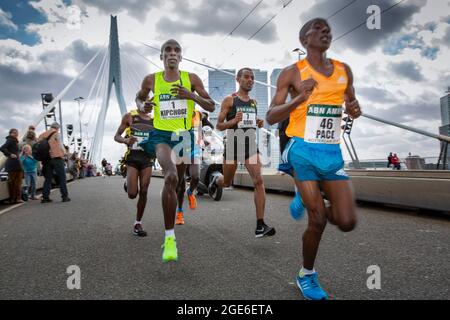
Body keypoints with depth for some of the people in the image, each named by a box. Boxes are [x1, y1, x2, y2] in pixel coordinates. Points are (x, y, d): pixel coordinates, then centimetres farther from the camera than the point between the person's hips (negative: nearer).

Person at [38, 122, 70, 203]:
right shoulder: (56, 134, -1)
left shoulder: (42, 135, 15)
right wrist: (64, 152, 13)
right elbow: (60, 146, -4)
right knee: (62, 177, 1)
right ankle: (65, 196, -1)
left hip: (47, 159, 6)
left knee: (48, 178, 11)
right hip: (57, 158, -5)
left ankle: (45, 197, 8)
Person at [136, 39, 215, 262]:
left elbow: (211, 107, 1)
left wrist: (192, 96, -16)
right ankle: (169, 238, -21)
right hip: (161, 135, -2)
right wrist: (142, 107, -1)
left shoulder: (191, 79, 0)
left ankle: (170, 233, 41)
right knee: (171, 177, -29)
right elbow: (140, 98, 22)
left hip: (184, 135, 2)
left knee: (176, 184, 15)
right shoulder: (151, 80, 2)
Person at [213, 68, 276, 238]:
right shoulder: (229, 100, -3)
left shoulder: (254, 102, 12)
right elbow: (219, 125, -4)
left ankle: (260, 225, -14)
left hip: (251, 145, 3)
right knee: (227, 183, 14)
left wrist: (259, 123, 4)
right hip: (233, 145, -3)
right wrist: (234, 121, -23)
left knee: (259, 181, -16)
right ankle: (217, 180, 55)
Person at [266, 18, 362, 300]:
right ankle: (307, 274, 24)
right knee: (318, 220, -3)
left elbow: (353, 107, 22)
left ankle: (310, 202, 31)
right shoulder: (292, 73, -3)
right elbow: (271, 118, -6)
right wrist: (300, 98, -21)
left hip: (333, 153, 5)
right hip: (303, 151, -4)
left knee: (347, 222, -3)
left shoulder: (344, 71, 11)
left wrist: (355, 109, -3)